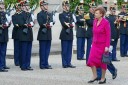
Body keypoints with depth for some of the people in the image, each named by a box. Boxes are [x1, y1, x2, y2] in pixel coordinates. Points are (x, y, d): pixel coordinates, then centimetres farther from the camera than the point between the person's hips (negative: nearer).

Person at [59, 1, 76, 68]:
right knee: (64, 50, -2)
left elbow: (72, 22, 2)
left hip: (70, 34, 6)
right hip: (64, 34, -6)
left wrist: (68, 24, -17)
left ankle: (69, 63, 11)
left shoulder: (70, 14, 15)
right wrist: (70, 25, -24)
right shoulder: (61, 15, -2)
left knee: (69, 49, 7)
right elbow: (63, 23, -14)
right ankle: (64, 64, 1)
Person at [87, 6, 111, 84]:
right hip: (95, 44, 5)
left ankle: (103, 78, 18)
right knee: (92, 59, -6)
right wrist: (93, 42, 14)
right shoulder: (95, 21, 4)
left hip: (103, 45, -5)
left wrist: (107, 46, -18)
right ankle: (95, 76, 6)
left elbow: (108, 35, -14)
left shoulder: (106, 22, -13)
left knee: (103, 61, 5)